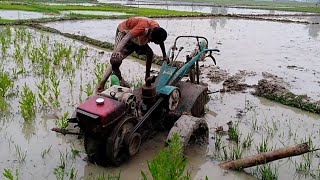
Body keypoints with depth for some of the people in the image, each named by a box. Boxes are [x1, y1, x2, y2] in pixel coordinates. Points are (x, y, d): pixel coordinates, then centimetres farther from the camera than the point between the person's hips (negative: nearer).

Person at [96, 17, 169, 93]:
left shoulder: (157, 29, -17)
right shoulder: (143, 27, -40)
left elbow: (161, 41, 5)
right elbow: (127, 37, -50)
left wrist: (164, 55, 13)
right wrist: (117, 51, -64)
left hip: (137, 37, 7)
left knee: (149, 53, -4)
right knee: (116, 60, -23)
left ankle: (147, 77, 11)